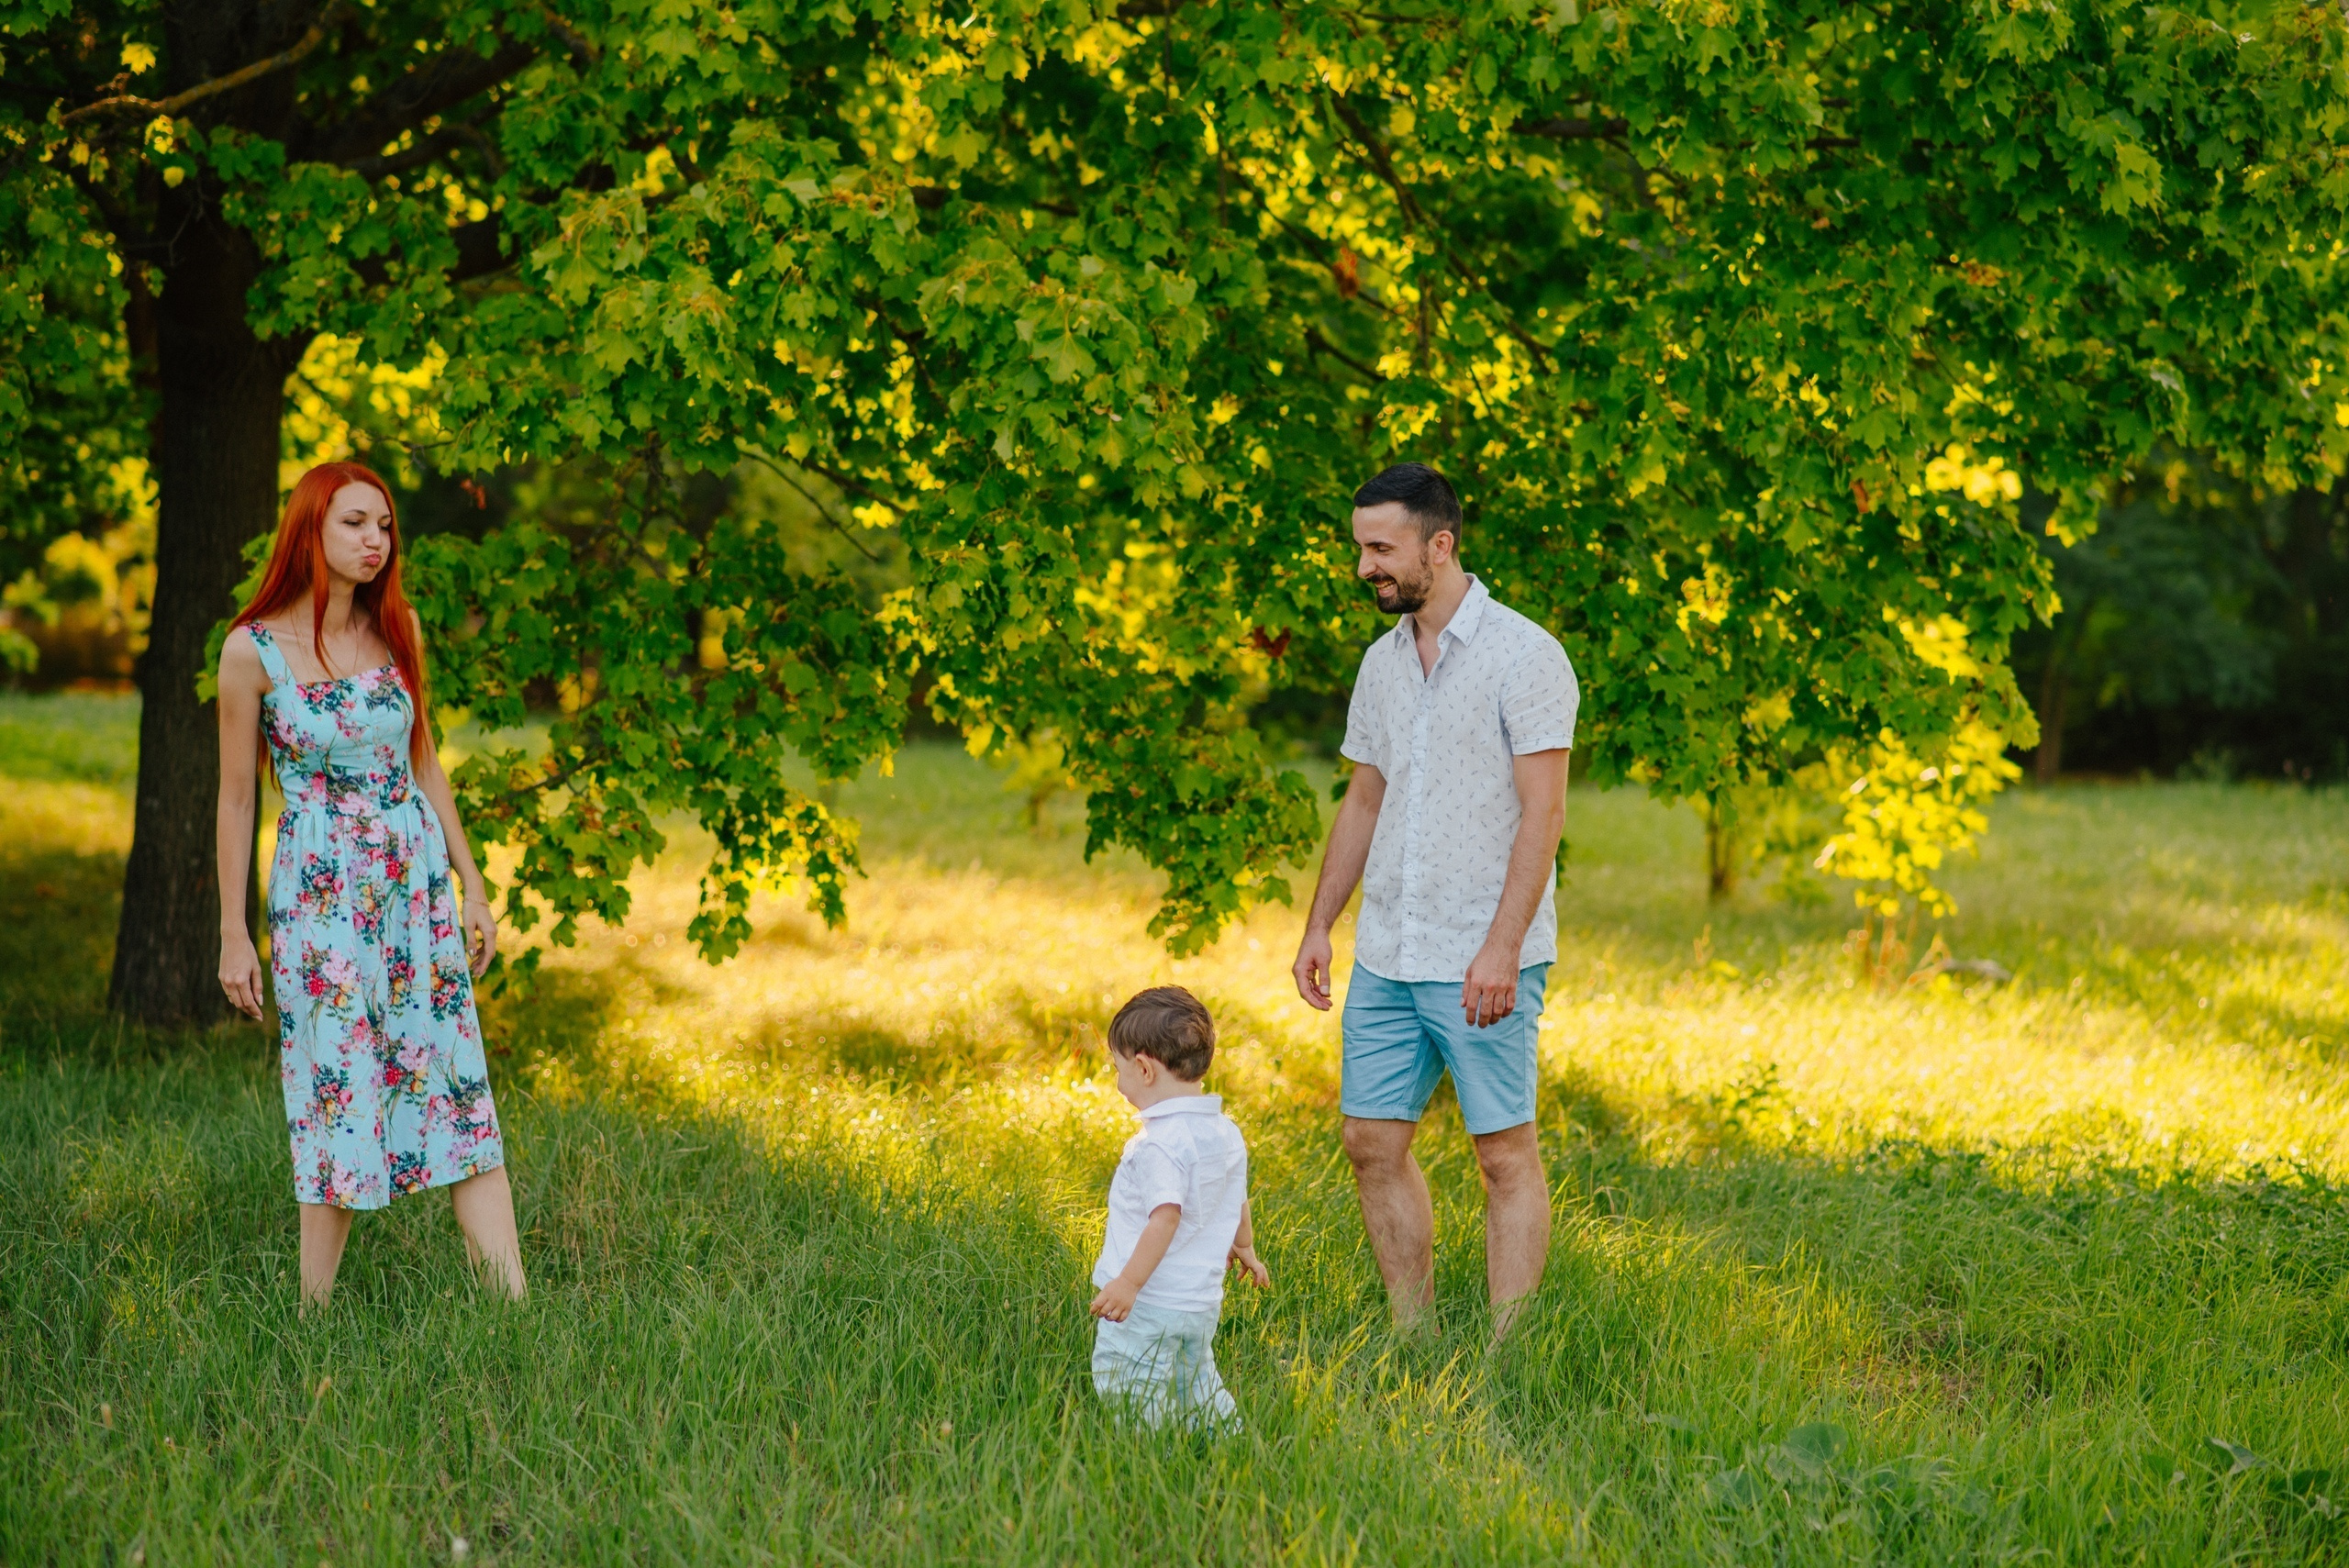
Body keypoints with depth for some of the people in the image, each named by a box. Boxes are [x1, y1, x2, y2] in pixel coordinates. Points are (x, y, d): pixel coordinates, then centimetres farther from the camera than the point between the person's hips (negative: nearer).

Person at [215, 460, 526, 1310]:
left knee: (460, 1087, -1)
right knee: (340, 1094, -3)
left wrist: (471, 885, 12)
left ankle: (514, 1304, -3)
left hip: (415, 884, 4)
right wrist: (233, 933, -2)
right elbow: (236, 797, -2)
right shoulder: (254, 650, -7)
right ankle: (313, 1321, 8)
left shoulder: (397, 629, 5)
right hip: (318, 896, -4)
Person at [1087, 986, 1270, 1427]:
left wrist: (1130, 1281, -26)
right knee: (1196, 1385, 20)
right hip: (1203, 1302, 9)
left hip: (1149, 1306, -9)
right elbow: (1237, 1202, 23)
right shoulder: (1226, 1133, 9)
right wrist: (1244, 1246, 40)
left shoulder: (1160, 1145, -21)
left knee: (1127, 1398, -8)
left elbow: (1165, 1218, -27)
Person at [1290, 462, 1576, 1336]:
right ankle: (1413, 1342, 17)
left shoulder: (1524, 656, -10)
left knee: (1505, 1153, -3)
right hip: (1386, 957, 7)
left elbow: (1543, 814, -15)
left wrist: (1502, 946, -21)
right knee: (1373, 1143, 7)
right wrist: (1318, 924, 13)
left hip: (1483, 961, -7)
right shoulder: (1382, 663, 12)